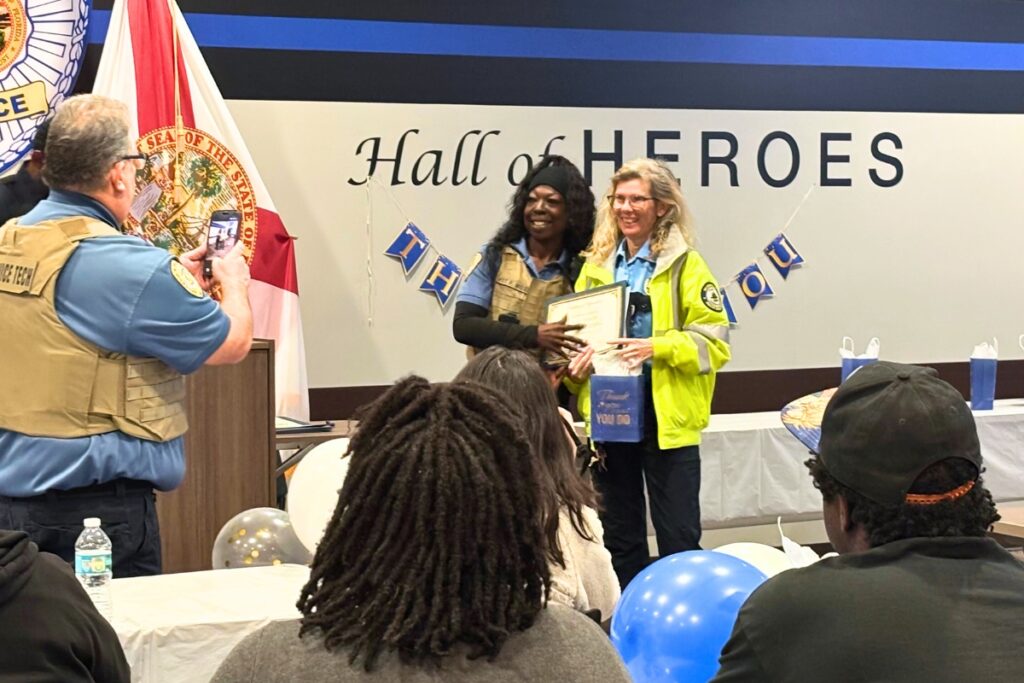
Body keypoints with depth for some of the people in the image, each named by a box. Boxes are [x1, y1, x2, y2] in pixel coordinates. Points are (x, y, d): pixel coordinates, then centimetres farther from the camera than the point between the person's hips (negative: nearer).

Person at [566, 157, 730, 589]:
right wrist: (574, 363, -7)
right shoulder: (596, 264, 9)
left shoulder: (684, 264, -4)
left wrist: (656, 347, -23)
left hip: (668, 419, -4)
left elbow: (713, 343, -9)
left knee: (679, 538, 1)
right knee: (620, 539, 14)